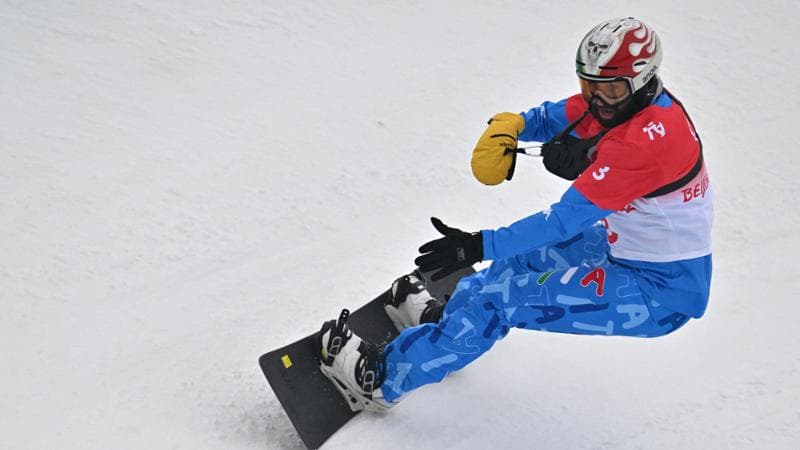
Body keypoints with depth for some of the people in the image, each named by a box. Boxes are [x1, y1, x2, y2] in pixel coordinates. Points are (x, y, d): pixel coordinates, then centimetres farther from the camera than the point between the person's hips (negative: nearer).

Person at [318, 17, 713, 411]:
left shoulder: (644, 140, -30)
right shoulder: (623, 99, -2)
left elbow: (568, 218, -29)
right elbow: (550, 117, 8)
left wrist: (478, 246, -28)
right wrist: (510, 126, -15)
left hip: (661, 290, -10)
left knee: (503, 299, -12)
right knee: (528, 250, 23)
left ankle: (380, 379, 1)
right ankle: (443, 317, 45)